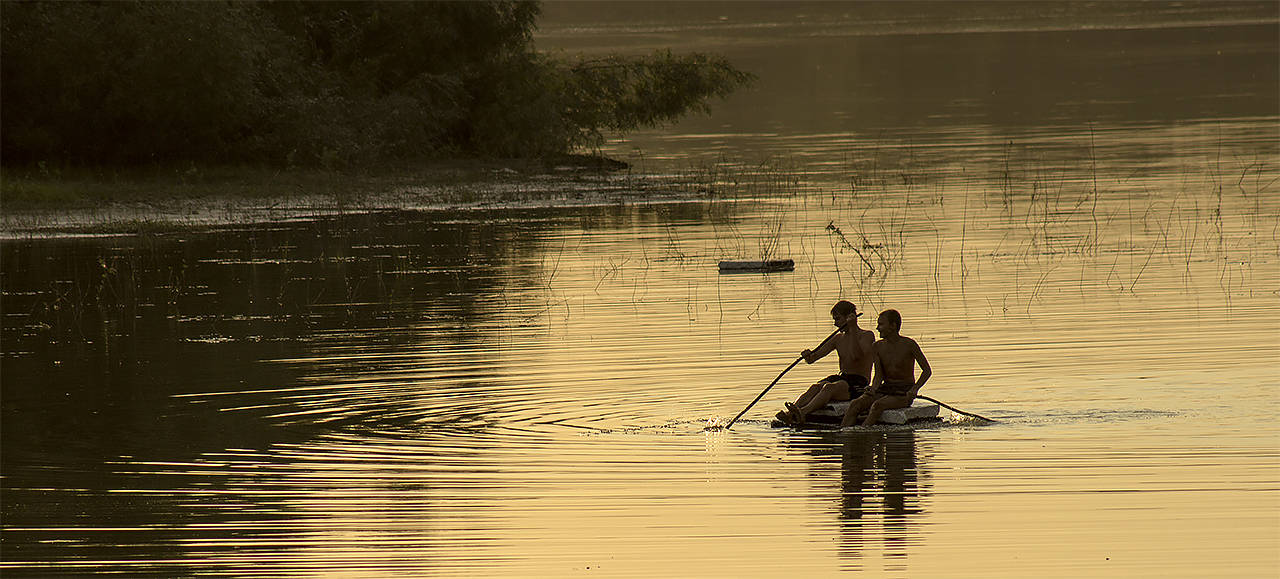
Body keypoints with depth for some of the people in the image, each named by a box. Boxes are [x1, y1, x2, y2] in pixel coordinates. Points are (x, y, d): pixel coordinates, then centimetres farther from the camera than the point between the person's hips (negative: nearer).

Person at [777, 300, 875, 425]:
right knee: (816, 387, -26)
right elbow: (812, 359, 13)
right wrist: (808, 356, -11)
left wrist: (853, 329, -20)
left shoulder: (867, 335, 2)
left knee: (829, 387, -35)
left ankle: (802, 413, -60)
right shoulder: (839, 339, 20)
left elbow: (857, 356, -20)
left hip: (859, 384, -6)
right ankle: (789, 414, -51)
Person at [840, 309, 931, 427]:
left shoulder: (908, 344, -9)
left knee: (878, 405, -34)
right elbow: (879, 376, 1)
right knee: (856, 404, -21)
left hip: (904, 394, -5)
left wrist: (915, 389, -18)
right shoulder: (877, 347, 5)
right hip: (885, 389, 5)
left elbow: (927, 370, -4)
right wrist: (873, 388, -21)